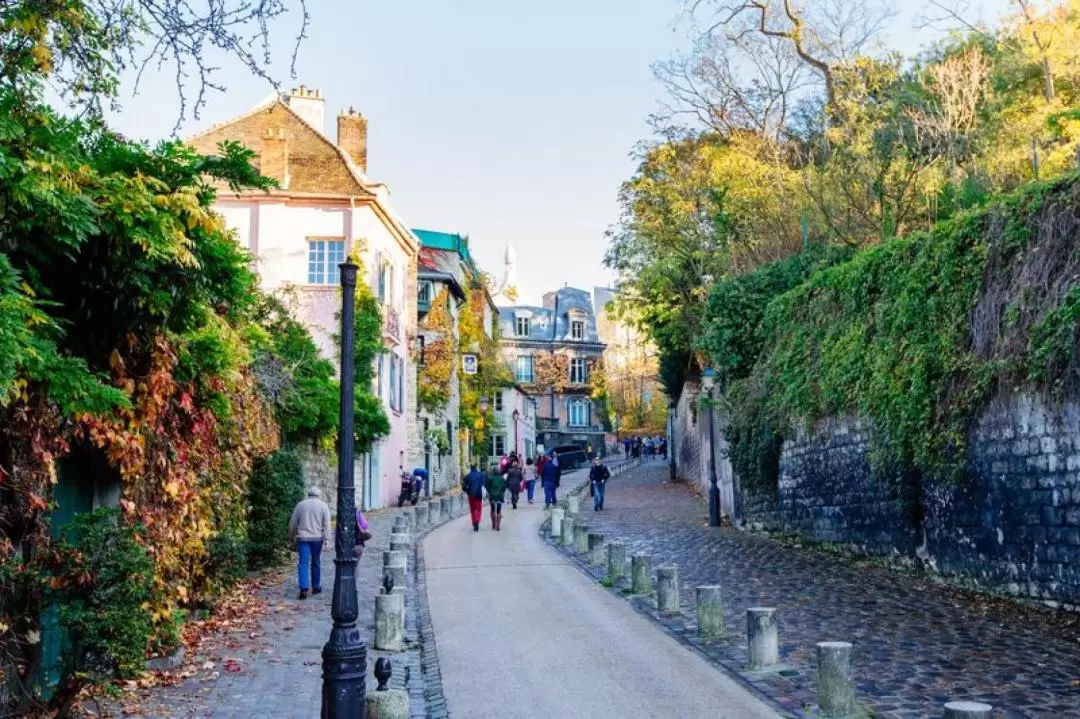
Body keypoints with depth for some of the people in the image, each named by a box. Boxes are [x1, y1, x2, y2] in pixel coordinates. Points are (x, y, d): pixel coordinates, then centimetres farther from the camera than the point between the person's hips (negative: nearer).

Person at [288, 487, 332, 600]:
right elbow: (326, 524, -5)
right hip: (317, 538, 0)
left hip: (303, 538, 0)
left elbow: (292, 523, 11)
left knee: (303, 563, -4)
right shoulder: (323, 505, 2)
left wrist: (291, 537, 23)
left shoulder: (300, 505, 6)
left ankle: (304, 589, -15)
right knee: (316, 563, 13)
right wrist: (327, 538, -7)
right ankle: (316, 587, 23)